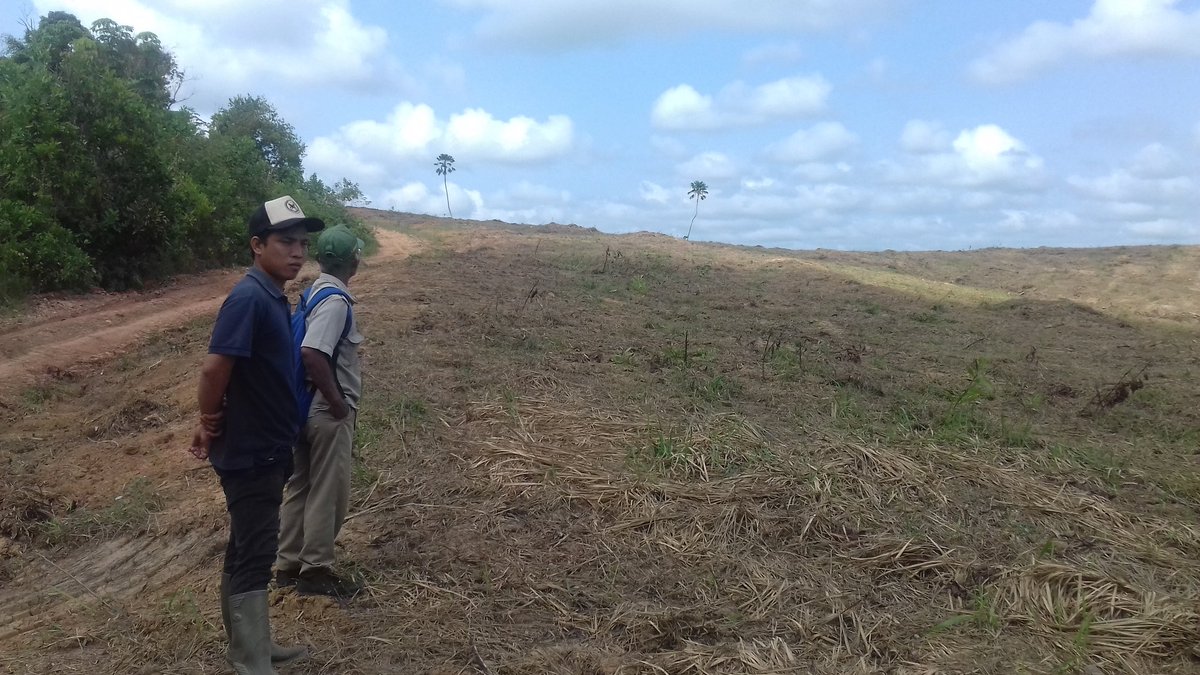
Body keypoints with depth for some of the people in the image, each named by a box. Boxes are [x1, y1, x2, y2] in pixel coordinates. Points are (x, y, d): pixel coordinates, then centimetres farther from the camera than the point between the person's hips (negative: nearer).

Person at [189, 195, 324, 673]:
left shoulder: (273, 297, 9)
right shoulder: (249, 297, -21)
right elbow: (215, 367, -26)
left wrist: (212, 422, 12)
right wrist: (212, 423, -11)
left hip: (266, 449, 9)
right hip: (251, 453, -9)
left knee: (247, 552, 19)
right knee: (253, 557, 0)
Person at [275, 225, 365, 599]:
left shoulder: (315, 292, 9)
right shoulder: (336, 300, -20)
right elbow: (312, 353, -31)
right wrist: (338, 402, -21)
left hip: (309, 406, 9)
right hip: (328, 411, -9)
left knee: (301, 486, 15)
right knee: (328, 492, 3)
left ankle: (289, 565, 25)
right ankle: (315, 569, 13)